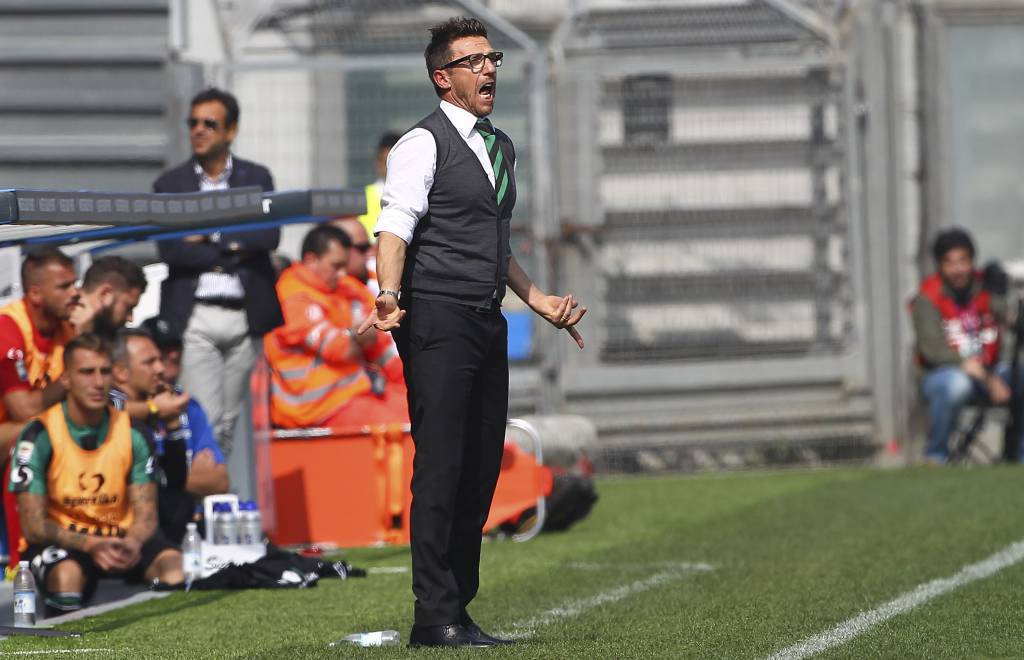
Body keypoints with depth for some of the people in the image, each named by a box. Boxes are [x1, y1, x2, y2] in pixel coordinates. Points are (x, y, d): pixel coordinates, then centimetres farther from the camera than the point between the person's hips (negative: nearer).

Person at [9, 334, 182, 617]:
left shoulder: (132, 432, 2)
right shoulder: (40, 436, -9)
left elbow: (145, 516, 0)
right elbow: (33, 525, -12)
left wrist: (132, 543, -25)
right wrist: (90, 545, -28)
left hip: (121, 537, 3)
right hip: (62, 539, -3)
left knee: (174, 566, -28)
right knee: (67, 575, -39)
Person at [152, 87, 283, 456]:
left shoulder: (257, 178, 10)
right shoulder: (170, 185, 7)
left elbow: (268, 236, -6)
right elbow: (170, 249, -7)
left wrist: (212, 234, -9)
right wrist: (233, 250, -8)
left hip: (246, 316, 2)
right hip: (194, 317, -2)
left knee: (230, 422, 6)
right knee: (205, 421, -10)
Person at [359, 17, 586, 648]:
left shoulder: (502, 148, 20)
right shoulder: (422, 144, -6)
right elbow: (396, 226, -18)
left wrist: (539, 300, 28)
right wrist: (390, 296, -33)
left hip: (489, 324, 8)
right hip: (438, 321, -8)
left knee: (483, 469, 7)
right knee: (440, 468, -10)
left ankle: (458, 608, 13)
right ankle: (436, 618, -10)